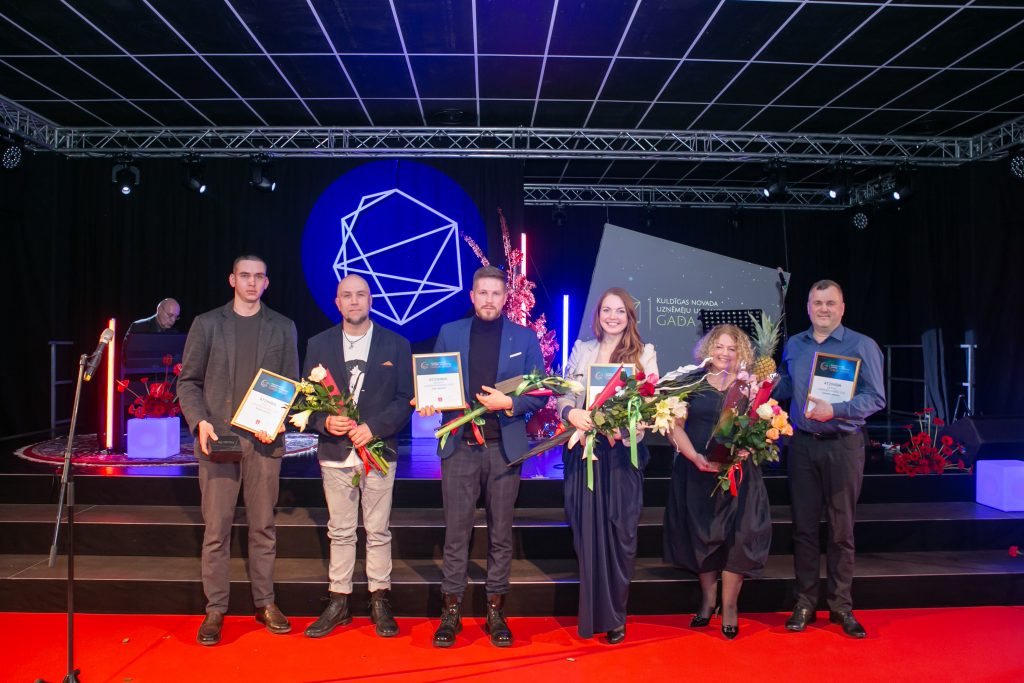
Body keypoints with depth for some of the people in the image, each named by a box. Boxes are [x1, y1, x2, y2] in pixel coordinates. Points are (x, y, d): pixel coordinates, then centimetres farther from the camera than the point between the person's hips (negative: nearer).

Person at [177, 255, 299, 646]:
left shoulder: (282, 328, 9)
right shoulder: (206, 324, 7)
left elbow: (291, 385, 8)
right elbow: (188, 381, 6)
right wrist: (199, 421, -10)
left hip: (264, 440, 1)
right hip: (217, 438, -1)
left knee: (263, 526, 8)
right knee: (216, 529, 2)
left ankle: (265, 603, 19)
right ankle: (215, 609, 13)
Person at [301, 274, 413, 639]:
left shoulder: (396, 344, 3)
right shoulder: (319, 344, 8)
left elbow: (406, 398, -1)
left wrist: (374, 427, -13)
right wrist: (324, 422, -13)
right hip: (335, 452, 2)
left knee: (378, 531, 5)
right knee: (340, 532, 9)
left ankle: (380, 600, 18)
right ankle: (338, 601, 20)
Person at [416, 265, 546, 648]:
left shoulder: (525, 338, 6)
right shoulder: (450, 333, 9)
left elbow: (541, 392, 4)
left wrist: (510, 404, -13)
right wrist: (430, 402, -11)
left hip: (504, 447, 0)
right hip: (460, 445, 0)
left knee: (500, 533, 8)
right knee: (456, 532, 3)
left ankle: (496, 611, 20)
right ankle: (451, 611, 15)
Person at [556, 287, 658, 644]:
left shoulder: (645, 353, 6)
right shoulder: (581, 350, 12)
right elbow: (564, 394, 8)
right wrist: (571, 412, -15)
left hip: (623, 453, -1)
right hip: (584, 451, 2)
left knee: (619, 532, 3)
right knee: (587, 532, 4)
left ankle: (615, 615, 17)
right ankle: (591, 613, 17)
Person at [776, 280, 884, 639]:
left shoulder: (862, 346, -4)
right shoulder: (793, 345, 10)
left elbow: (875, 398, -9)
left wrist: (835, 410, -23)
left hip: (843, 445, -3)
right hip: (802, 444, 3)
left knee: (841, 529, 5)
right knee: (804, 526, 7)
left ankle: (841, 605, 18)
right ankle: (805, 603, 18)